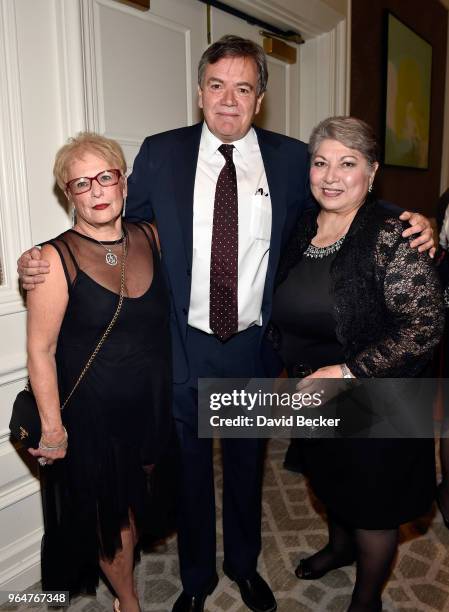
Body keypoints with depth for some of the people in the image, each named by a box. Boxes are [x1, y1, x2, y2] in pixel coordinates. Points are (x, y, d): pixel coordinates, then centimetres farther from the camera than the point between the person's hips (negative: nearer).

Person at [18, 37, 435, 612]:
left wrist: (411, 228, -13)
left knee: (247, 462, 22)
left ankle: (245, 564, 52)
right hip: (183, 346, 0)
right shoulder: (159, 154, -4)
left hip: (254, 347, 1)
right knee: (189, 465, 18)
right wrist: (47, 263, -12)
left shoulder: (292, 159, -3)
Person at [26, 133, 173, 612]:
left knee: (135, 503, 24)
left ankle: (117, 568, 55)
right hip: (92, 415, -4)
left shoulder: (150, 239, -3)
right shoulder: (56, 259, -17)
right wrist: (52, 428, -13)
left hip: (154, 406, 4)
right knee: (110, 514, 17)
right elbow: (41, 351, -15)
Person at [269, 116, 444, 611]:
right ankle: (340, 546, 59)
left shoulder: (391, 237, -22)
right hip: (313, 392, 6)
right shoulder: (302, 228, -1)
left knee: (371, 502, 15)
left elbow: (425, 326, -24)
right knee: (330, 481, 27)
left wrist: (349, 371, -27)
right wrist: (291, 367, 5)